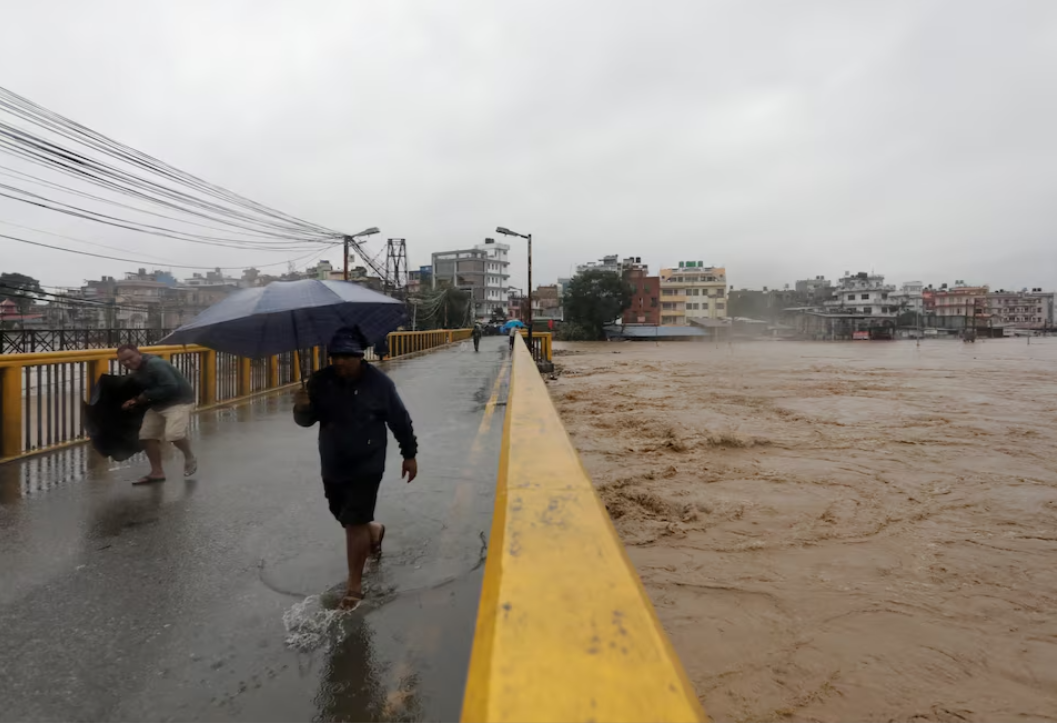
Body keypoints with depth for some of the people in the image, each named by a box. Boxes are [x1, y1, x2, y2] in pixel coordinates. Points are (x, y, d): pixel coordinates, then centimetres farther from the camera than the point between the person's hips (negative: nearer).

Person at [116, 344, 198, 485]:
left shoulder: (155, 365, -23)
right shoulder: (136, 372, 8)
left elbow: (170, 387, -31)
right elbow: (144, 390, 17)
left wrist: (146, 396, -19)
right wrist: (135, 401, -5)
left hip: (179, 401, -10)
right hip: (158, 405, 10)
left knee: (173, 434, -26)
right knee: (147, 436, 5)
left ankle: (190, 458, 5)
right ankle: (157, 473, 18)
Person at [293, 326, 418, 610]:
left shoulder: (379, 382, -13)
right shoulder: (320, 381, -6)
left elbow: (400, 420, -3)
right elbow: (306, 421, -2)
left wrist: (410, 454, 1)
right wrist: (302, 408, -26)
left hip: (366, 467, -4)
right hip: (332, 466, 5)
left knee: (355, 524, -4)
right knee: (347, 520, 19)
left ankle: (354, 585, 13)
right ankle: (375, 530, 53)